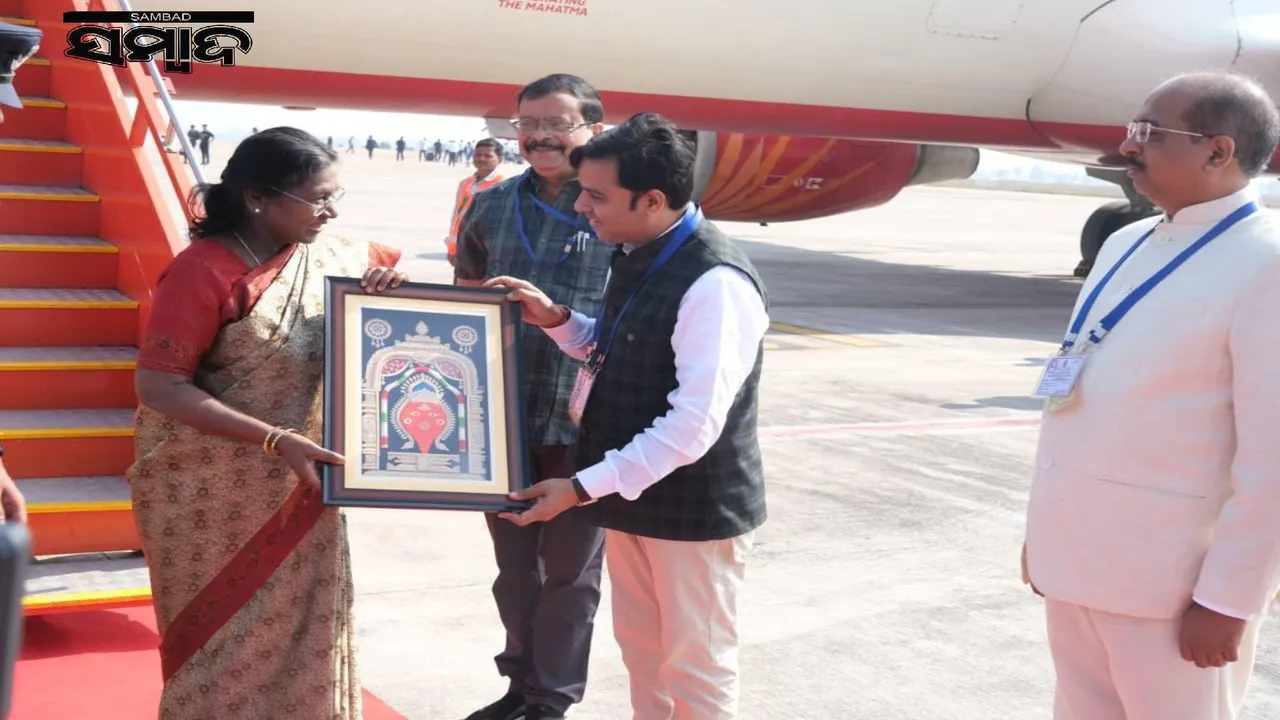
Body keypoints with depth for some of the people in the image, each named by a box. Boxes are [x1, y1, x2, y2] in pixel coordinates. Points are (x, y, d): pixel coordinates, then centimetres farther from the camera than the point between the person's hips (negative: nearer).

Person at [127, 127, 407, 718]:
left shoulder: (336, 258, 0)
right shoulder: (204, 270, -18)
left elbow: (389, 265, 19)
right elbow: (159, 387, -21)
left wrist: (395, 285, -7)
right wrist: (276, 440, -28)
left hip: (302, 490, 5)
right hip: (213, 497, -5)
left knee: (302, 634, 13)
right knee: (226, 642, 7)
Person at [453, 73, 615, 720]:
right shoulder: (491, 206, 6)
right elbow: (463, 297, 17)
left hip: (586, 425, -4)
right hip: (501, 420, 5)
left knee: (569, 570, 10)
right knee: (513, 564, 18)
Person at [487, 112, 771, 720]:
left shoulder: (715, 283, -26)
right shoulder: (637, 257, 3)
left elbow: (693, 427, -28)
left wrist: (583, 487, -24)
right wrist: (556, 319, 0)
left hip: (694, 507, -9)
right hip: (632, 493, 9)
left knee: (695, 668, 8)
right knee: (641, 648, 21)